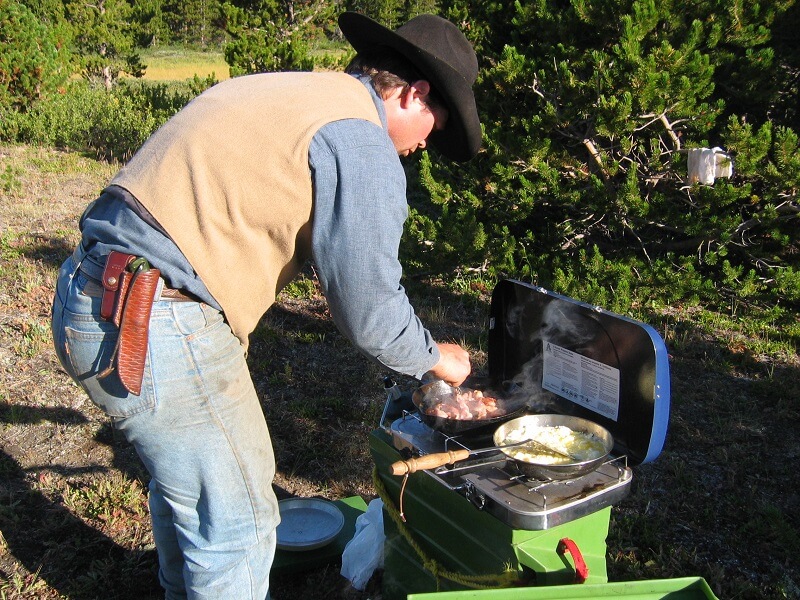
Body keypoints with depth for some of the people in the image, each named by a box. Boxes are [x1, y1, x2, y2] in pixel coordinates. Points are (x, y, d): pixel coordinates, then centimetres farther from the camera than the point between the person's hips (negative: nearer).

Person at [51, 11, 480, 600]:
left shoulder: (278, 90, 17)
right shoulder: (362, 143, -12)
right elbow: (370, 311, -11)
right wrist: (437, 358, 7)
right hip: (159, 330, -10)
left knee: (182, 487, 29)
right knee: (238, 523, 6)